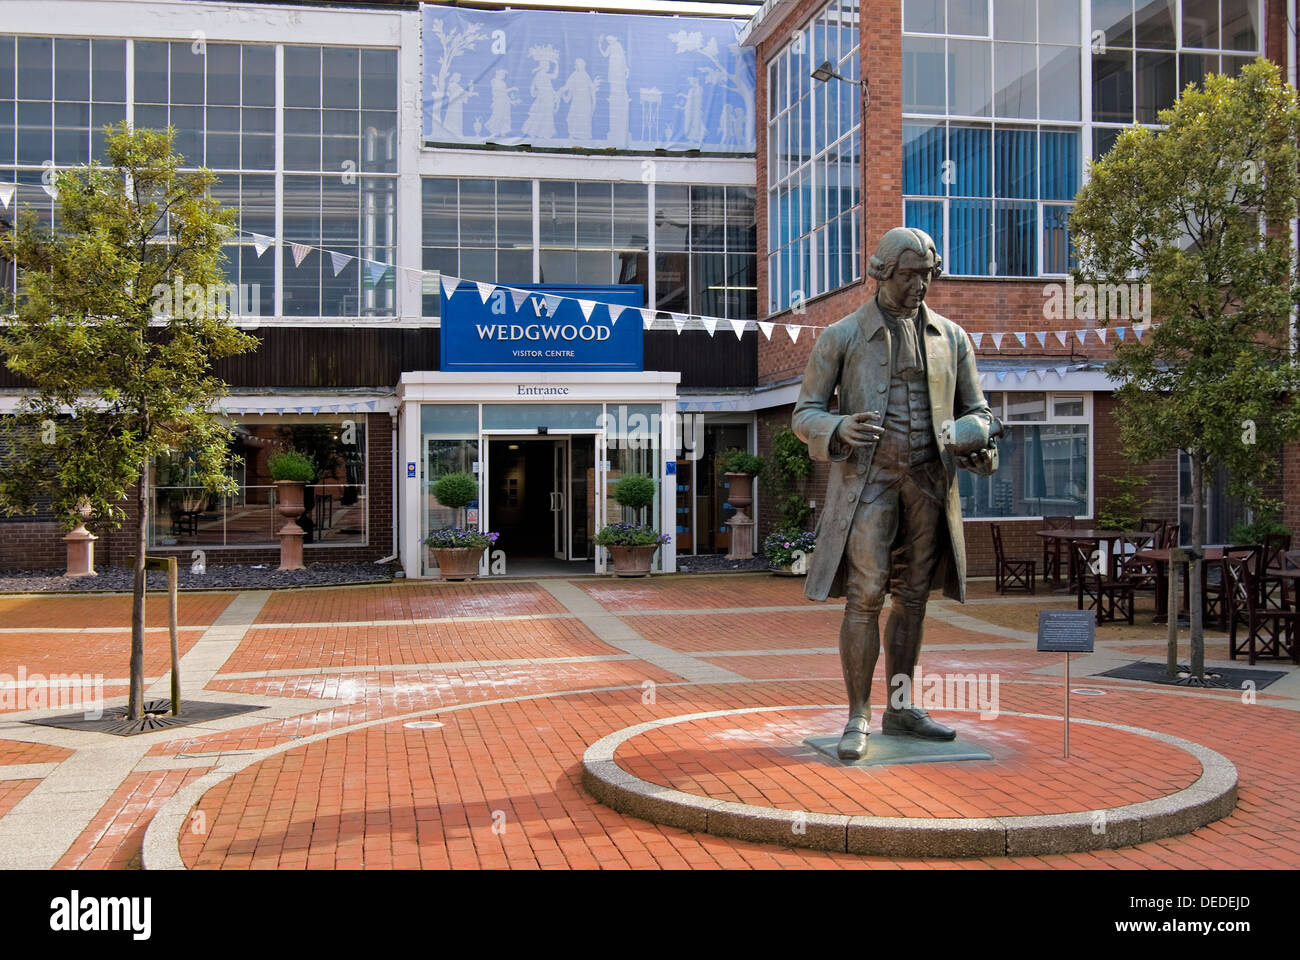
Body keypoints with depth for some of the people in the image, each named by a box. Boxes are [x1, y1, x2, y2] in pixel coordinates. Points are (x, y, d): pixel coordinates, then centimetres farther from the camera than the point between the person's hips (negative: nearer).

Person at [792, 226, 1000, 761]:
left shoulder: (951, 337, 9)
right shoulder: (840, 337, -1)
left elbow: (976, 411, 13)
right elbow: (806, 415, -2)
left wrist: (977, 439, -13)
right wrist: (840, 430, -25)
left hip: (929, 481, 4)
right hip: (866, 477, -4)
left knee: (912, 597, 10)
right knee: (864, 598, -9)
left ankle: (900, 709, 21)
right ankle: (857, 719, -1)